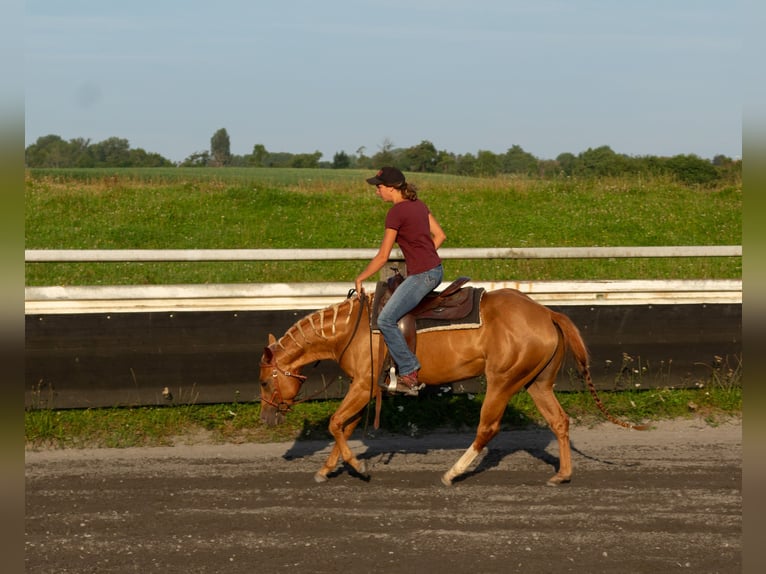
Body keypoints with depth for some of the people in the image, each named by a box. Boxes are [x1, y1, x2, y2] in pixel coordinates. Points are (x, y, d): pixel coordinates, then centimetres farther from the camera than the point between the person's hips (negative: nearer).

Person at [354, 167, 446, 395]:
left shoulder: (396, 212, -14)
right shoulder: (418, 204, 12)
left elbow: (382, 256, -11)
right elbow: (440, 235, 18)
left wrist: (359, 279, 0)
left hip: (422, 275, -10)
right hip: (435, 270, 10)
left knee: (386, 320, -12)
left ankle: (410, 375, -13)